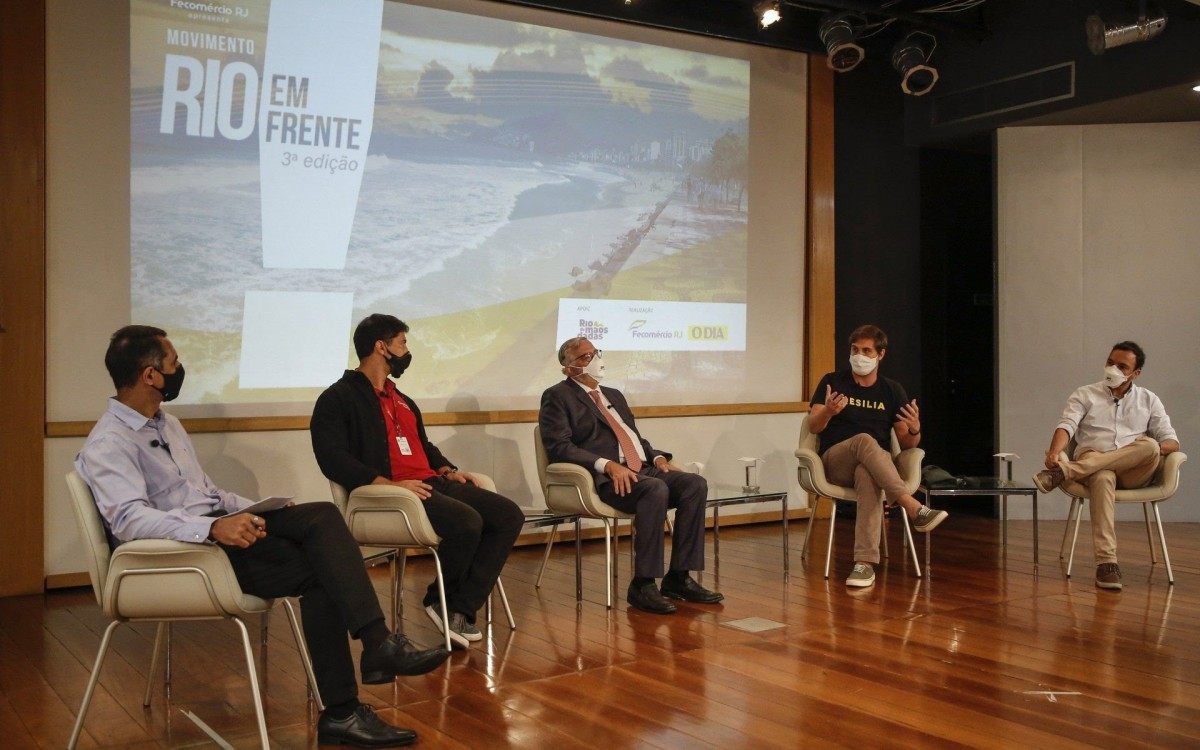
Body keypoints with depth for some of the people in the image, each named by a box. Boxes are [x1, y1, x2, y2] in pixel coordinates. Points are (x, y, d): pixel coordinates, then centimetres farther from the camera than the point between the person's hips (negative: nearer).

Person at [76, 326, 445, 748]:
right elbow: (129, 520, -26)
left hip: (221, 528, 8)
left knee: (321, 516, -18)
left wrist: (257, 513, 4)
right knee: (320, 569, -21)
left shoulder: (167, 424, 19)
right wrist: (213, 528, -38)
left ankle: (377, 643, -23)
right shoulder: (107, 445, -10)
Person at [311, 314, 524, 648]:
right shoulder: (338, 398, -1)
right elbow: (332, 458, -14)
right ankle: (442, 599, -3)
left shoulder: (402, 401, 27)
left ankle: (462, 607, -13)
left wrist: (448, 470, 14)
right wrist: (388, 484, -23)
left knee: (510, 516, -9)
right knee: (466, 521, -32)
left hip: (431, 483, 9)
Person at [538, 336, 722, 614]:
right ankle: (642, 586, -27)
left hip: (643, 469, 8)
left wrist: (657, 457, 6)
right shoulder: (558, 397, 3)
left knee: (695, 484, -17)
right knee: (656, 490, -34)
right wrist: (608, 465, -21)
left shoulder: (614, 395, 28)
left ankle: (679, 578, -14)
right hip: (603, 478, -8)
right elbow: (559, 447, -10)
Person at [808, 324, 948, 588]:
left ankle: (865, 563, -46)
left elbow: (907, 444, 9)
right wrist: (828, 411, -25)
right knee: (865, 440, -35)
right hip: (834, 462, -1)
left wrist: (915, 430, -15)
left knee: (867, 476, -38)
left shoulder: (892, 390, 13)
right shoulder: (833, 381, 8)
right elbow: (813, 427, -2)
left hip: (877, 464, 1)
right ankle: (913, 508, -46)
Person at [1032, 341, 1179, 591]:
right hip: (1092, 464, -2)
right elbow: (1067, 426, -3)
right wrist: (1054, 452, -26)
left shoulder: (1149, 400, 17)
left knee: (1150, 446, -32)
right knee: (1103, 479, -39)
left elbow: (1171, 441, 11)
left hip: (1133, 473, 2)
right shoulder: (1085, 395, 13)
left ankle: (1064, 471, -39)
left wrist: (1156, 449, -15)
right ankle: (1106, 562, -48)